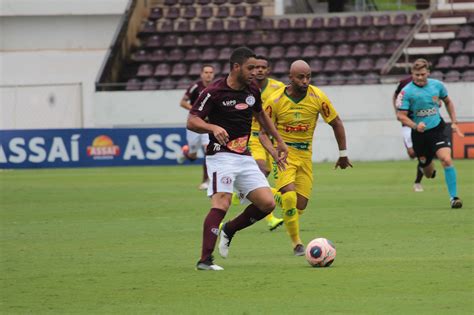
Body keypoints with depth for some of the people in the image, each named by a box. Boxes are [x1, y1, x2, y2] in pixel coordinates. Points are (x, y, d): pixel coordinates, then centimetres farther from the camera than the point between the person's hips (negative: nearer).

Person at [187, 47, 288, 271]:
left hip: (245, 157, 7)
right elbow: (192, 121, -15)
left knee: (267, 203, -3)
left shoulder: (252, 91, 8)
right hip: (221, 156, -7)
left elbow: (261, 115, 28)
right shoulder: (214, 92, -12)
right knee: (222, 203, -23)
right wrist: (213, 128, -33)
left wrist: (279, 142, 28)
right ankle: (205, 260, -23)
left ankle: (229, 230, 19)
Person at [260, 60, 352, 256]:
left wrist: (343, 154, 9)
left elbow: (336, 123, 5)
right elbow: (264, 132, -5)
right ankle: (296, 243, -9)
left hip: (305, 153, 3)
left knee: (301, 204, -1)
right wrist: (274, 151, -24)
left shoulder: (318, 97, -8)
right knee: (289, 196, -23)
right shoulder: (276, 100, -12)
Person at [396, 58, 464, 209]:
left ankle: (453, 196, -14)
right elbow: (401, 115, -12)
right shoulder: (407, 92, -11)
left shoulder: (437, 85, -1)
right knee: (428, 172, 10)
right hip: (419, 134, -1)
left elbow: (448, 102, 17)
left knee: (447, 160, -22)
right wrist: (415, 126, -28)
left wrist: (454, 122, 12)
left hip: (437, 129, 1)